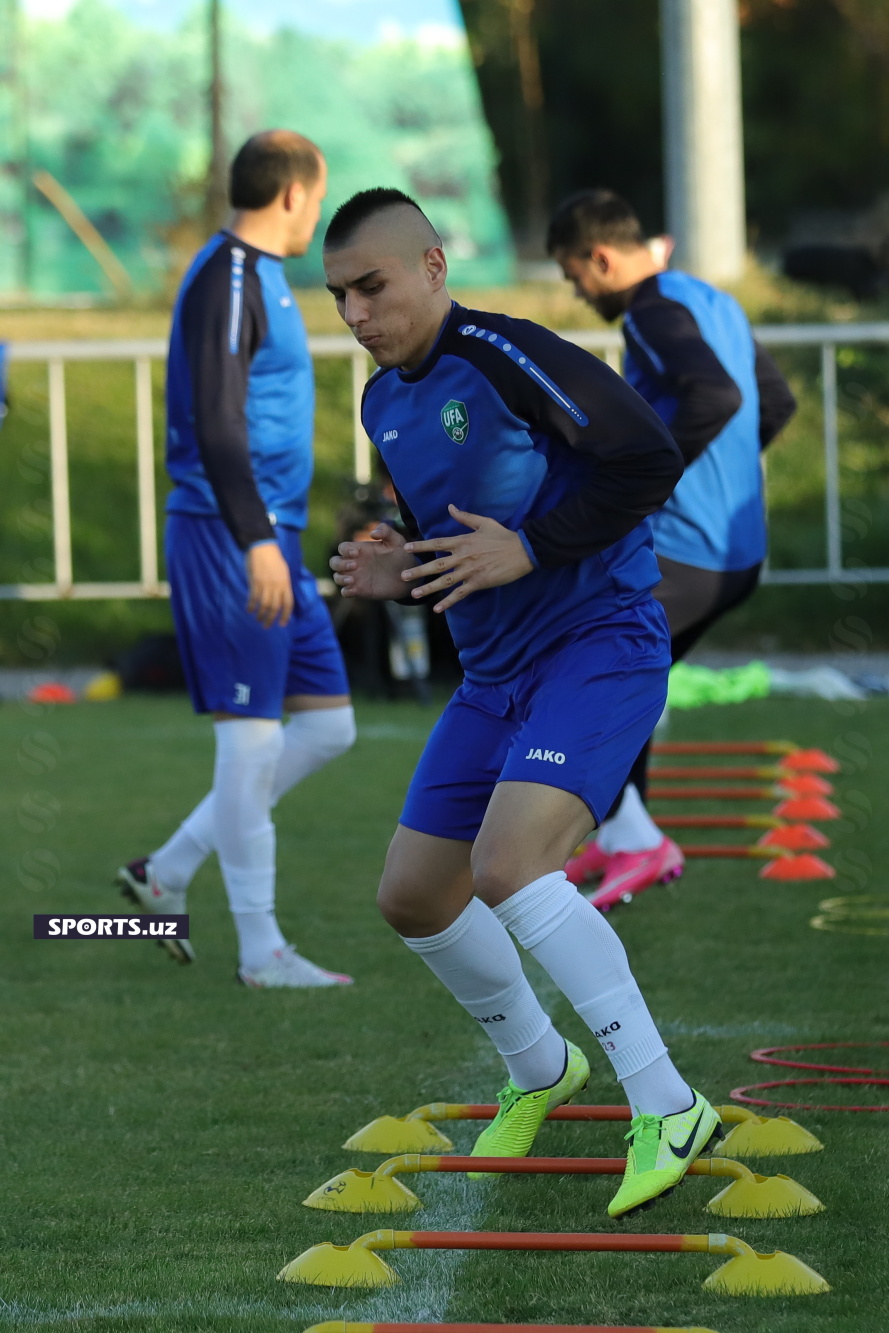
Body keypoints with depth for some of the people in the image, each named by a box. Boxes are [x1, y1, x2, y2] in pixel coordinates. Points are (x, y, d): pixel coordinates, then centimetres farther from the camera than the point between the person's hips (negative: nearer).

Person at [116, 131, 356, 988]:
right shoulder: (228, 279, -12)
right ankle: (261, 951, 1)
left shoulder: (260, 278, 18)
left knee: (327, 724, 9)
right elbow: (216, 422, -21)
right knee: (252, 741, -5)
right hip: (229, 539, -10)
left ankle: (168, 874, 15)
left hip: (269, 540, 10)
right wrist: (257, 540, -27)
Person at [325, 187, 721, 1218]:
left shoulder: (504, 357, -17)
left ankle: (667, 1109, -21)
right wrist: (399, 574, 2)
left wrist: (527, 548, -21)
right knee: (412, 896, 10)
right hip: (496, 672, 9)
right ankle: (539, 1072, 35)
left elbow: (650, 461, -19)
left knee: (508, 867, -27)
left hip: (600, 644, -9)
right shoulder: (383, 404, 10)